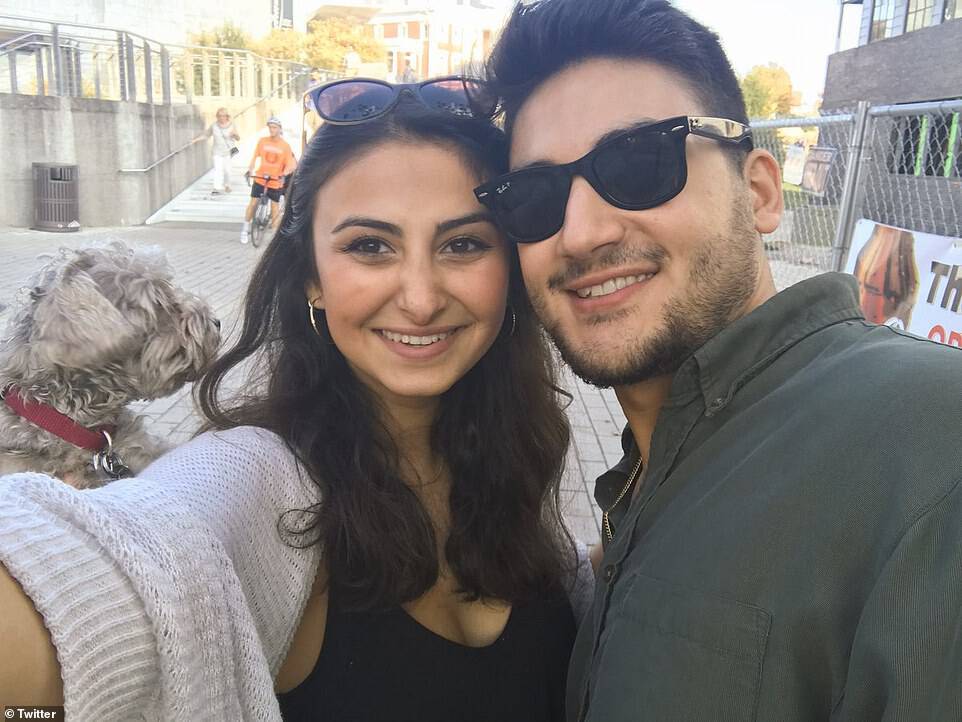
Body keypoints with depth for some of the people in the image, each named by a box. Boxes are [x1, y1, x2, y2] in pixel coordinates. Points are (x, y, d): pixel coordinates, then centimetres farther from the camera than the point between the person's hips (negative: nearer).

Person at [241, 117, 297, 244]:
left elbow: (288, 164, -7)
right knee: (253, 202, -2)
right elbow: (255, 157, 0)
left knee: (275, 206, 6)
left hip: (276, 181, 0)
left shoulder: (285, 146, -6)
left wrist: (284, 174, -25)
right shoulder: (262, 141, -2)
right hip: (259, 178, 1)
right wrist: (250, 170, -13)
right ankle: (245, 230, 11)